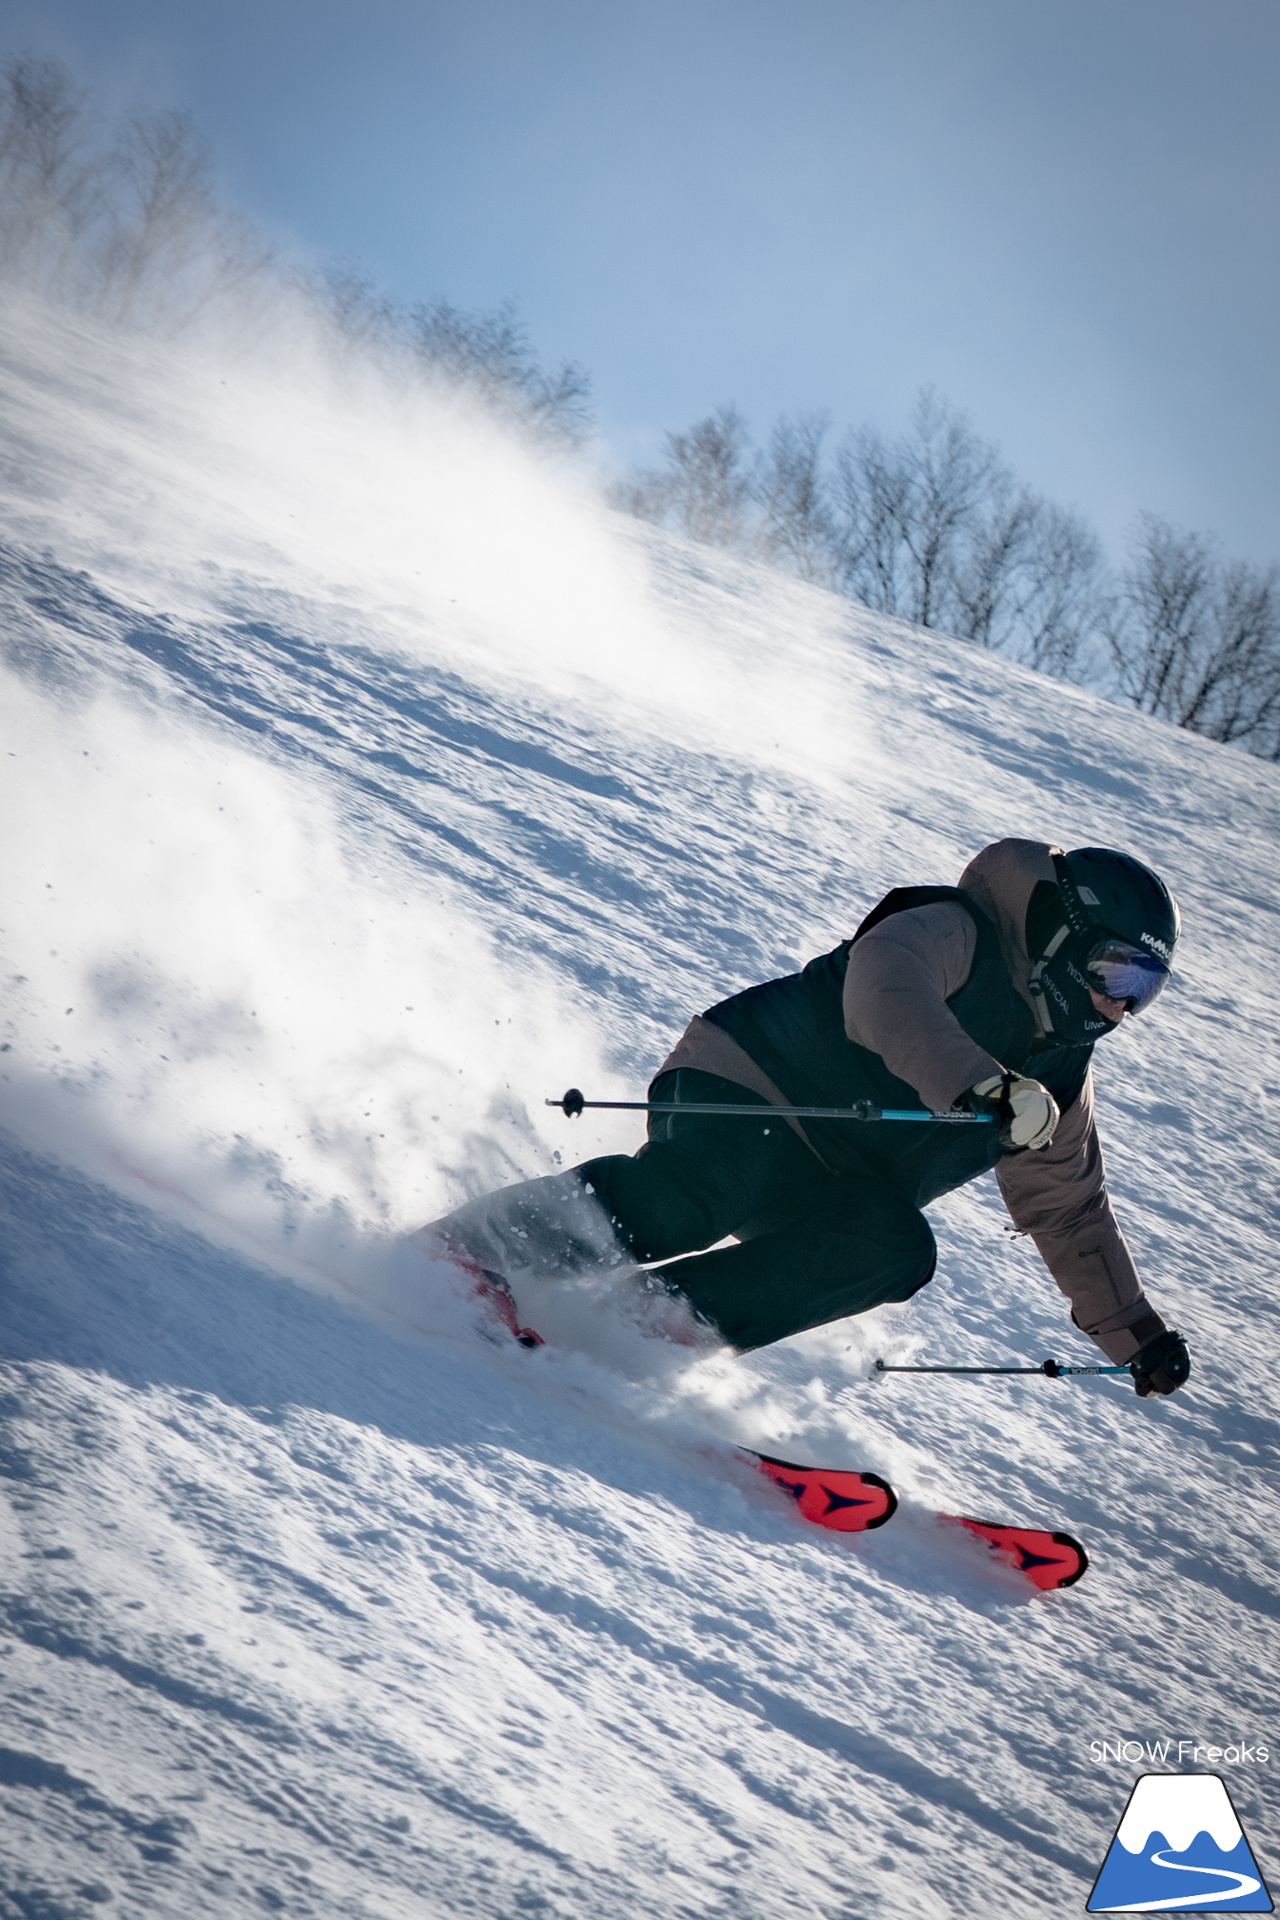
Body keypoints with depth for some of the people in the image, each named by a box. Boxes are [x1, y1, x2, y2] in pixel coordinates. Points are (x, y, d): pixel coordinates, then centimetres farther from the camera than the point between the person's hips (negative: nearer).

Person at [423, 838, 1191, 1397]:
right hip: (743, 1087, -7)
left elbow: (1071, 1214, 27)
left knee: (896, 1249, -24)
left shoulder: (1058, 1080, 16)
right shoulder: (955, 933, -8)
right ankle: (449, 1260, -27)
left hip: (833, 1186, 7)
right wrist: (976, 1084, -44)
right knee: (687, 1201, -36)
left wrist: (1136, 1333, 24)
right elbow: (884, 989, -30)